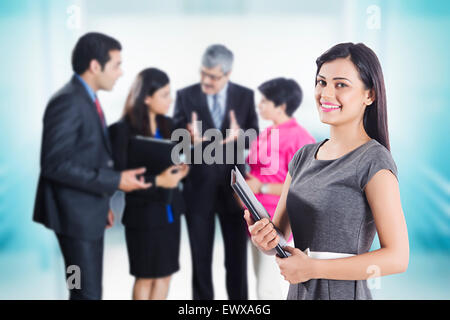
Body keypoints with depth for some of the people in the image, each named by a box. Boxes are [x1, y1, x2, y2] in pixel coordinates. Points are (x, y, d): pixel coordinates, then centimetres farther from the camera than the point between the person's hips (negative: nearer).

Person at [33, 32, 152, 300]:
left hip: (89, 210, 10)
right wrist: (115, 181, -22)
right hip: (76, 213, -10)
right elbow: (55, 164, -25)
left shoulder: (88, 99, 11)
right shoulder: (68, 102, -20)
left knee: (89, 289, 17)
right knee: (88, 293, -4)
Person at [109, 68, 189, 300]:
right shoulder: (123, 130, -14)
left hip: (169, 209, 6)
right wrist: (158, 181, -24)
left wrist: (180, 170, -9)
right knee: (145, 278, 7)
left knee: (165, 274, 13)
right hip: (144, 213, -6)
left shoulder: (166, 125, 5)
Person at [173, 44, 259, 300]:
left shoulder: (245, 96, -1)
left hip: (233, 186, 1)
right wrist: (190, 135, -29)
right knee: (200, 257, 10)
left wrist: (239, 134, -25)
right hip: (199, 187, 0)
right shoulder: (186, 96, -3)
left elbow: (254, 137, -2)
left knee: (237, 256, 11)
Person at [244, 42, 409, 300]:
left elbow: (398, 257, -18)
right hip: (299, 291, 6)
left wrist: (313, 268, -18)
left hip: (343, 292, -6)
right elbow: (280, 234, 9)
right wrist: (263, 237, -14)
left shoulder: (374, 161, -13)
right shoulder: (304, 156, 6)